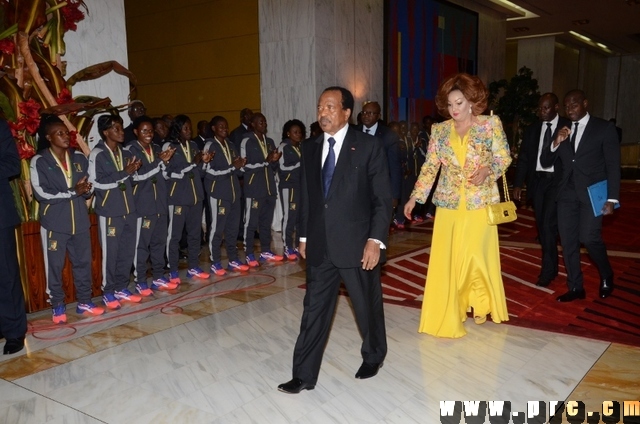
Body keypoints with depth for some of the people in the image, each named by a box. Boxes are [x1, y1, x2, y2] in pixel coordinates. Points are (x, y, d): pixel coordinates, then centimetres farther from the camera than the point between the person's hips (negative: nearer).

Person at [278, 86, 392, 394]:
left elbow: (383, 198, -8)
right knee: (314, 309, 7)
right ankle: (304, 375, 17)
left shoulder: (369, 146, -6)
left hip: (357, 243, -3)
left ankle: (373, 356, 39)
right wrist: (304, 236, 12)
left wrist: (376, 240, -15)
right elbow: (306, 196, 13)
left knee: (367, 306, 13)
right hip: (320, 245, 4)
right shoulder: (309, 148, 8)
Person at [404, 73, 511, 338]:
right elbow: (430, 166, 5)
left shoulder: (491, 124, -2)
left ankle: (480, 304, 27)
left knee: (476, 255, 0)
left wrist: (487, 171, -19)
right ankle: (447, 315, 12)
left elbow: (504, 157, 1)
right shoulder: (439, 130, 5)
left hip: (480, 202, -2)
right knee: (445, 258, 0)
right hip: (448, 204, 2)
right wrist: (415, 197, -1)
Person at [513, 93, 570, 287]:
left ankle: (547, 270, 1)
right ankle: (551, 266, 25)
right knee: (542, 226, 10)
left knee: (549, 224, -11)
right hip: (537, 180, 5)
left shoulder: (568, 127, -3)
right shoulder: (532, 129, 9)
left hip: (558, 181, -5)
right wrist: (518, 184, 3)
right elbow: (523, 158, 9)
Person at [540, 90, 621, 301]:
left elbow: (613, 165, -4)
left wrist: (611, 198, -11)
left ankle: (606, 276, 15)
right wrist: (556, 143, -9)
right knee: (568, 242, 4)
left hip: (592, 193, -4)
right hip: (567, 193, 5)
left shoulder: (605, 128, 0)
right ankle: (575, 288, 16)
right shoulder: (562, 130, 12)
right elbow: (545, 162, 10)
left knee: (589, 238, -14)